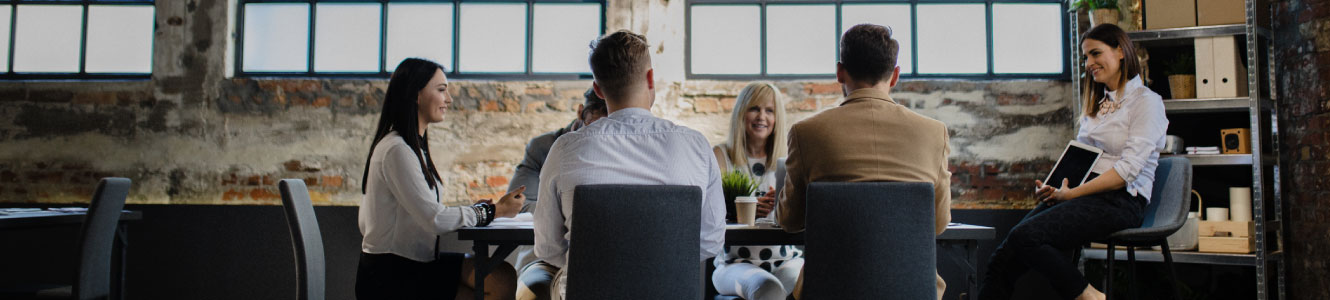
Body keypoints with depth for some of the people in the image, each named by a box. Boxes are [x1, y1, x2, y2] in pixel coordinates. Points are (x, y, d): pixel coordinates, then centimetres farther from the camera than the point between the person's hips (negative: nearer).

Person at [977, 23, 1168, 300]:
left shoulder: (1146, 101, 0)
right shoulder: (1096, 105, 25)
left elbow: (1128, 168, -12)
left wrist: (1071, 194, -15)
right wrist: (1052, 188, 2)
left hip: (1121, 201, -7)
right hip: (1085, 194, 7)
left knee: (1026, 236, -32)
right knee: (1004, 258, -17)